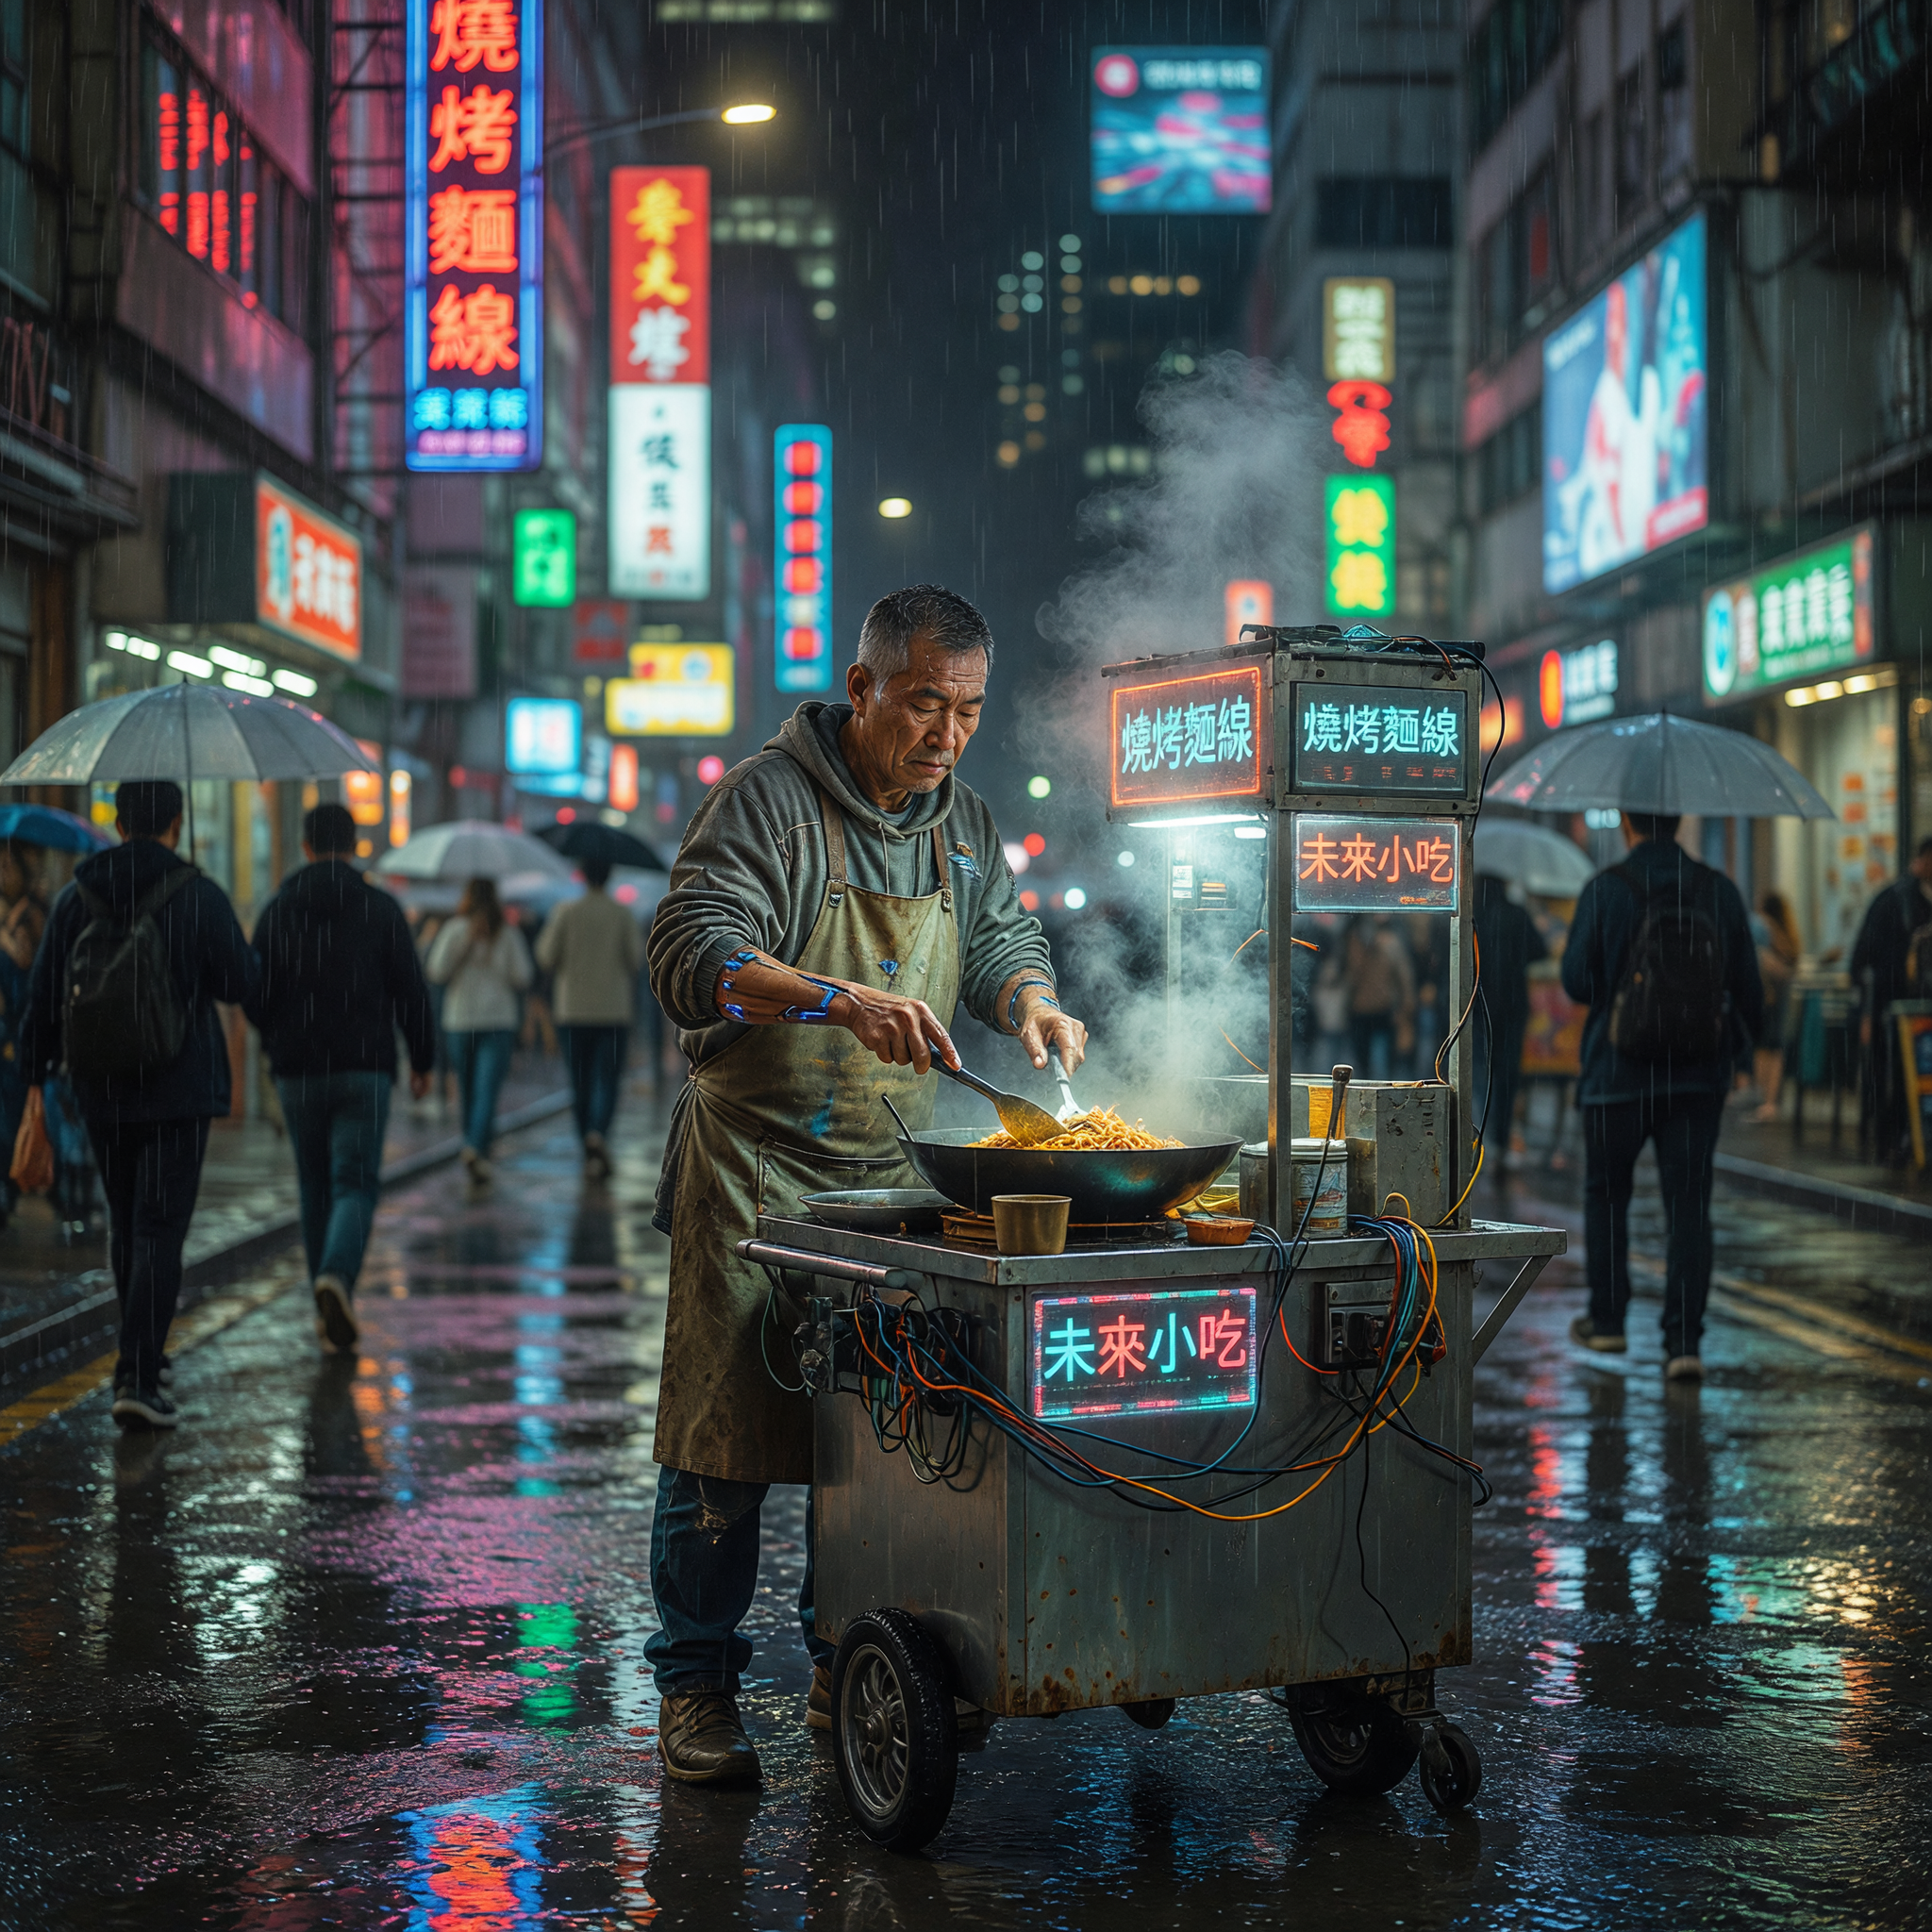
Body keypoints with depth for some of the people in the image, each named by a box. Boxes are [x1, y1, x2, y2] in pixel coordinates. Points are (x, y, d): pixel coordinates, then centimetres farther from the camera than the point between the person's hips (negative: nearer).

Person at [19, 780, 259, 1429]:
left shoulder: (76, 897, 1)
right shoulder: (198, 896, -10)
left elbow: (44, 998, 1)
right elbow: (241, 985, -8)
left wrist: (37, 1081, 7)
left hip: (102, 1089, 4)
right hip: (179, 1085, -4)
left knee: (125, 1220, 20)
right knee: (159, 1230, -4)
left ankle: (142, 1350, 35)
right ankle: (137, 1378, -14)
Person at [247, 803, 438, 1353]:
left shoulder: (276, 911, 2)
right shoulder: (380, 908, -1)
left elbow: (255, 998, 3)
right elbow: (410, 991, -1)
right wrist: (422, 1059, 10)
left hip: (298, 1073, 2)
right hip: (365, 1068, -2)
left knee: (315, 1185, 12)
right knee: (355, 1183, -2)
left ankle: (328, 1308, 15)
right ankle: (336, 1276, -28)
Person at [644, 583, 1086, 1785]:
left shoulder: (965, 825, 10)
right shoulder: (768, 799, -11)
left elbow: (1002, 940, 20)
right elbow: (693, 956, -21)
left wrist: (1030, 1000, -5)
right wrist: (842, 1001, -35)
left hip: (890, 1176, 6)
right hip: (755, 1167, -6)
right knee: (727, 1440, -3)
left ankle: (849, 1677, 23)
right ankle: (697, 1688, 10)